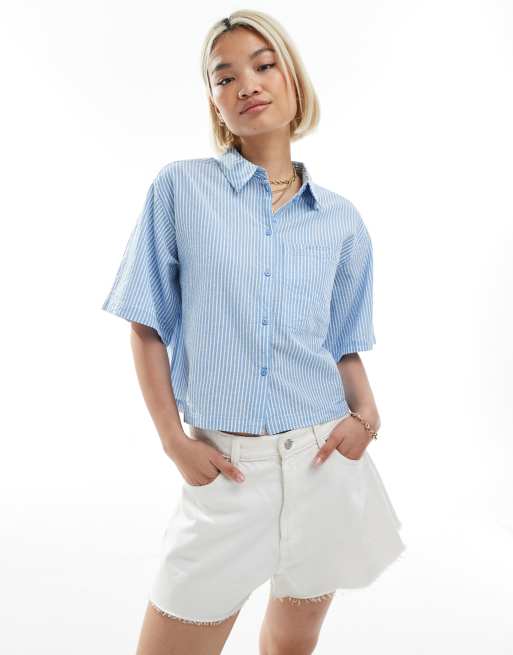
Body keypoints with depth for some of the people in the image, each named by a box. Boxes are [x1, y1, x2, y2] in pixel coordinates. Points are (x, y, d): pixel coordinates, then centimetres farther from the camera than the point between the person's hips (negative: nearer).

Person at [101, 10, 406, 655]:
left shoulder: (341, 219, 4)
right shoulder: (180, 187, -4)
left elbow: (344, 344, 11)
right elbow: (147, 327, 0)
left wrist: (366, 413, -8)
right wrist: (175, 441, -7)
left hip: (325, 458, 3)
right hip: (227, 467, -2)